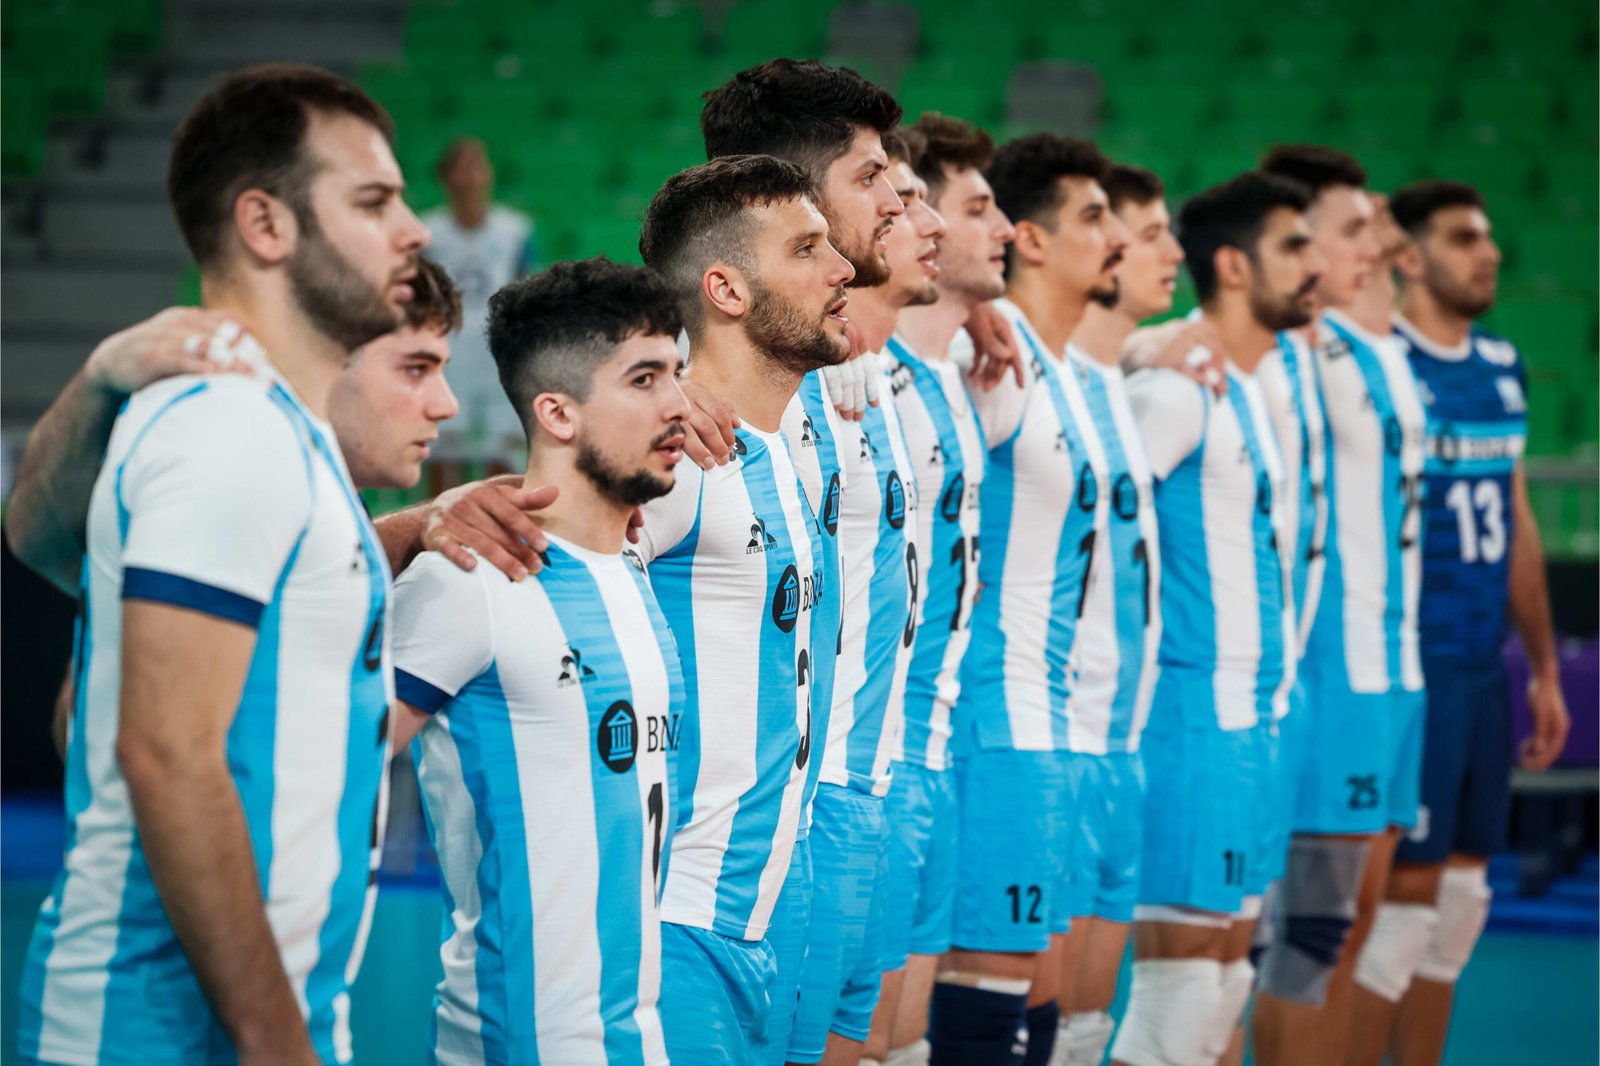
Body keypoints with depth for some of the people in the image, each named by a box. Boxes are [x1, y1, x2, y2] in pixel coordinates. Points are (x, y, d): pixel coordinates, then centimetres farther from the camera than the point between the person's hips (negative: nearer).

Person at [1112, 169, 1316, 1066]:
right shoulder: (1180, 387, -13)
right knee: (1182, 977, -8)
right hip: (1194, 714, -9)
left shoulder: (1254, 391, 16)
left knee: (1227, 974, 12)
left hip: (1250, 714, 9)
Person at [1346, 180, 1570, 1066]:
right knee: (1404, 891, -6)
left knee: (1458, 896, 10)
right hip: (1407, 668, -7)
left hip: (1485, 669, 7)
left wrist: (1544, 666, 19)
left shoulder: (1501, 367, 13)